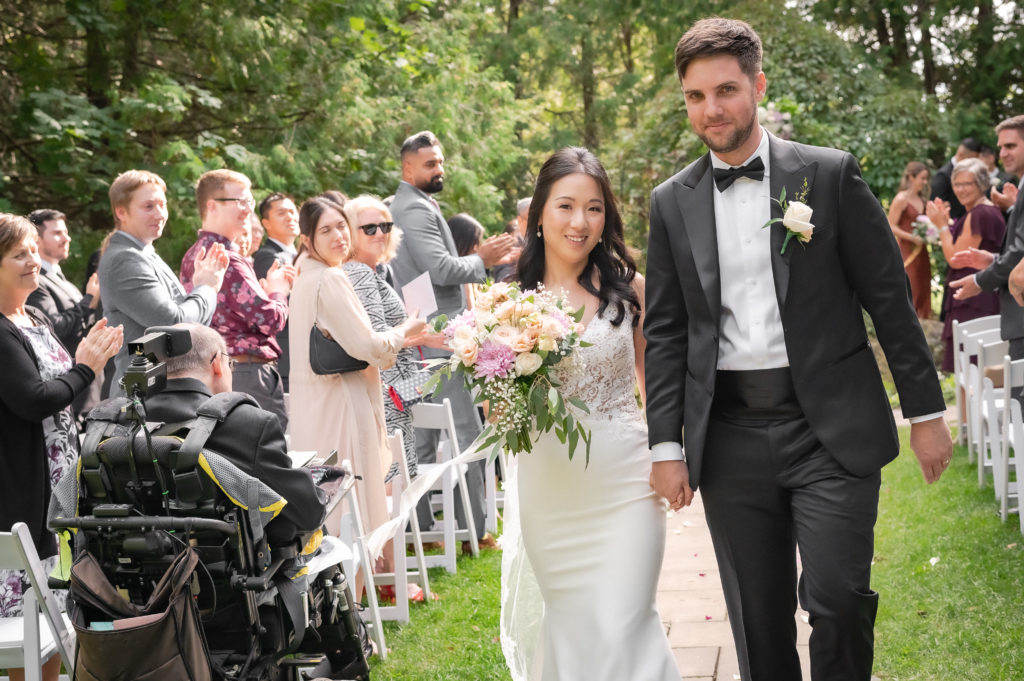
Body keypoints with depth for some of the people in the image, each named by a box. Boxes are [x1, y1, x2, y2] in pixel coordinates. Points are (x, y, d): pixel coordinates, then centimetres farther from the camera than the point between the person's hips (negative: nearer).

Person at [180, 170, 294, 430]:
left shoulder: (193, 255, 12)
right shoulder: (228, 260, -17)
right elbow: (270, 320, -18)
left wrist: (265, 289, 11)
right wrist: (278, 292, 1)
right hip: (249, 372, -10)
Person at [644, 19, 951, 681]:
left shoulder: (831, 174, 1)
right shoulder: (672, 203, 8)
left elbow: (889, 298, 2)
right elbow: (665, 332, 9)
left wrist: (926, 411, 1)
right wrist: (666, 446, 3)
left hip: (832, 429, -2)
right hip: (730, 439, 2)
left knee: (837, 599, -10)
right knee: (758, 623, 7)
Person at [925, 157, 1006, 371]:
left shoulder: (978, 215, -16)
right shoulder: (991, 211, 17)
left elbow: (956, 259, -15)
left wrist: (943, 225, -6)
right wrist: (949, 221, 12)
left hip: (972, 303, -11)